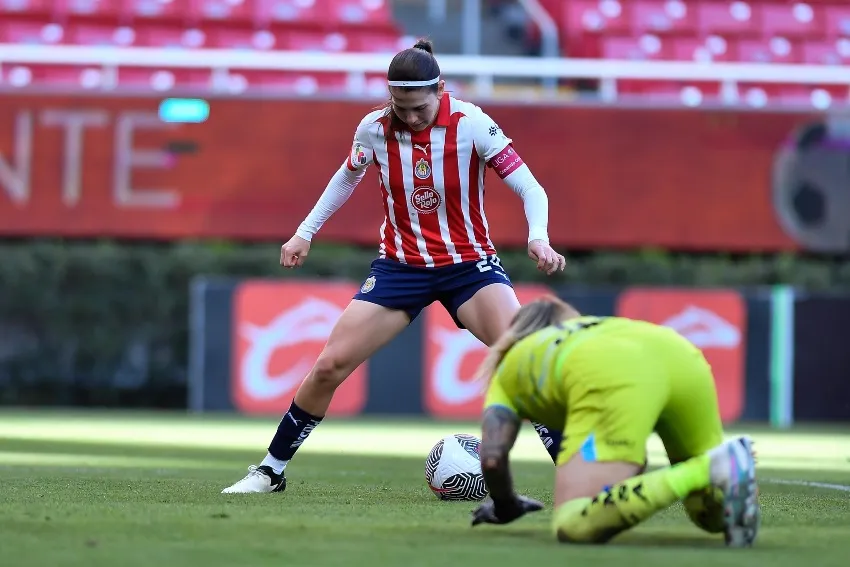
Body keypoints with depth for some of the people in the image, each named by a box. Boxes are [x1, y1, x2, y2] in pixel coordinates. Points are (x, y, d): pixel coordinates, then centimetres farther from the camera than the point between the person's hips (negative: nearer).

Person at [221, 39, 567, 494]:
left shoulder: (470, 124, -17)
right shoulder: (375, 129, -9)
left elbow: (529, 187, -16)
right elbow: (347, 178, 13)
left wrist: (538, 238, -34)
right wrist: (305, 232, 12)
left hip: (469, 263, -2)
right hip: (400, 265, 2)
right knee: (329, 365, -6)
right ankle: (270, 470, 11)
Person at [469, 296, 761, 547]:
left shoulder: (508, 369, 34)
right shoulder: (592, 326, 48)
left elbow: (492, 456, 19)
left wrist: (505, 507, 37)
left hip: (611, 378, -5)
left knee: (574, 526, -15)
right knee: (712, 513, 20)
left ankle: (709, 470, -31)